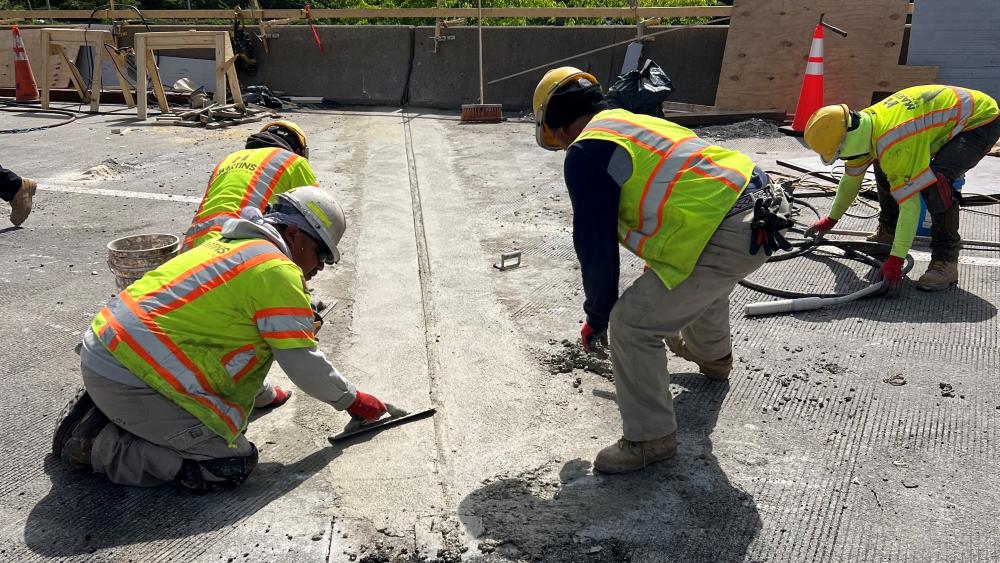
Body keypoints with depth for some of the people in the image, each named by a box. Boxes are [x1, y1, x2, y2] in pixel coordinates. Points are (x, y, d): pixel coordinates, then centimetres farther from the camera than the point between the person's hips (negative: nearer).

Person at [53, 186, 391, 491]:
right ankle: (99, 447, -4)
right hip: (132, 379, -10)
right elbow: (302, 363, -7)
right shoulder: (278, 271, -11)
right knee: (234, 465, -8)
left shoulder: (227, 246, 17)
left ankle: (98, 416, 17)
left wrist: (257, 393, 38)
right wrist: (352, 400, 9)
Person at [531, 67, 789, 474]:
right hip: (760, 209, 10)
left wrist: (597, 318, 8)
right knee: (703, 285, 39)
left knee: (632, 324, -3)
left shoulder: (585, 153, -7)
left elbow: (596, 246, -7)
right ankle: (712, 357, 65)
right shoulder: (632, 123, 22)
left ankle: (650, 438, 11)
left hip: (723, 239, -10)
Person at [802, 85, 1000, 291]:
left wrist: (895, 259, -32)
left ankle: (946, 261, -18)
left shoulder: (891, 145, -37)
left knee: (936, 180, -31)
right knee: (884, 166, 7)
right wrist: (831, 219, 17)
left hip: (980, 120, -9)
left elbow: (910, 204, -34)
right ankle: (887, 231, 25)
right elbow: (851, 179, 7)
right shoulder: (862, 125, -9)